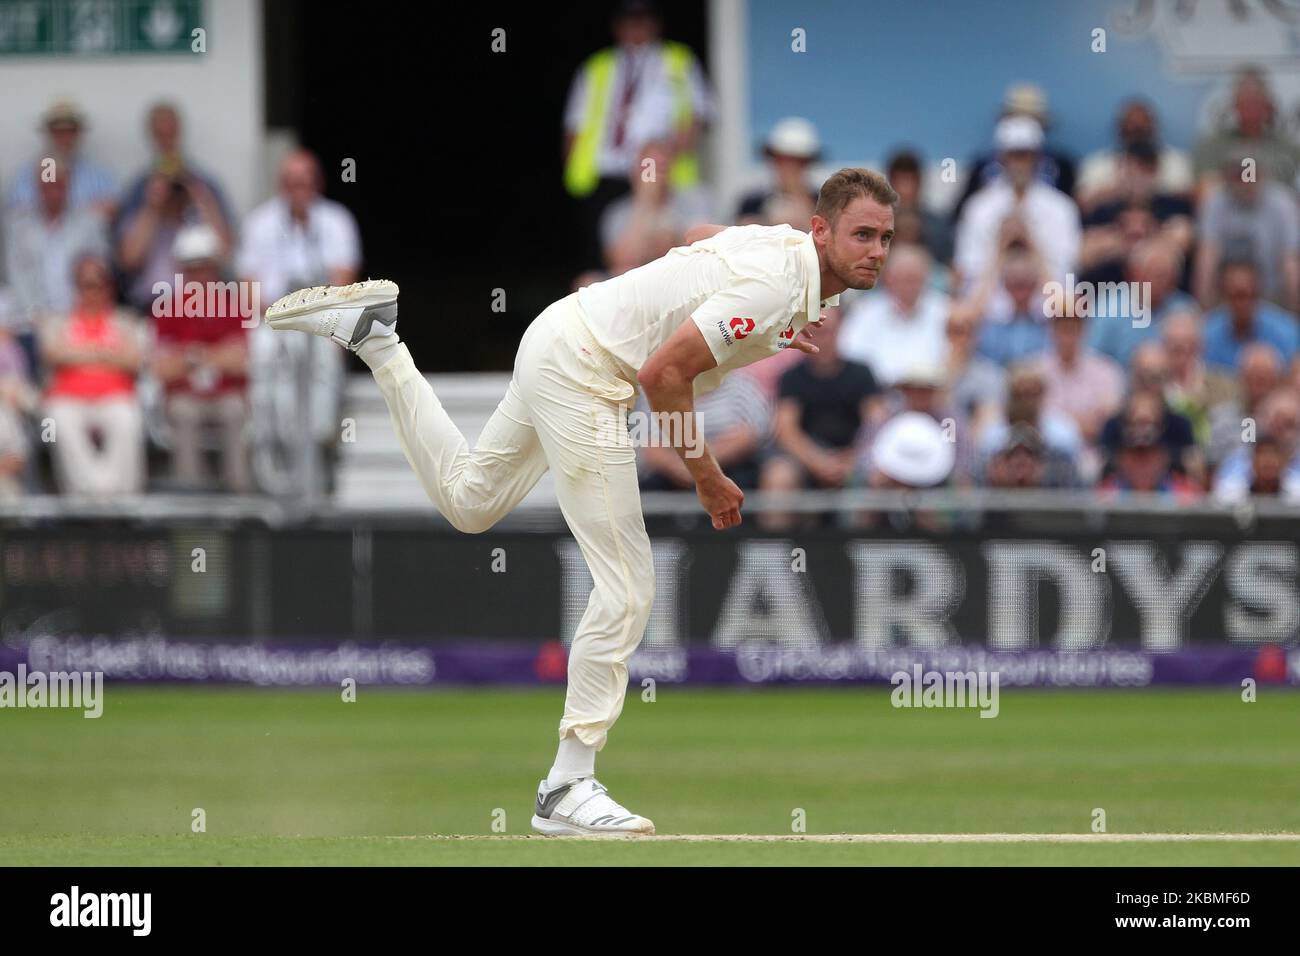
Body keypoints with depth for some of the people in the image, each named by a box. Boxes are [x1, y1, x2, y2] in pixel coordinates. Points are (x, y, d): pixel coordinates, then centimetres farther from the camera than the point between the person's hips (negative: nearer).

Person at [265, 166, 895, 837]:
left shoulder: (781, 243, 6)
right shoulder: (776, 285, -23)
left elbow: (699, 237, 28)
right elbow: (663, 373, -25)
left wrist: (768, 335, 30)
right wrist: (706, 475, -15)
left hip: (559, 345, 10)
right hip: (581, 372, -10)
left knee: (468, 500, 29)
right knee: (627, 590, -11)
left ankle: (376, 336, 25)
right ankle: (567, 788, -9)